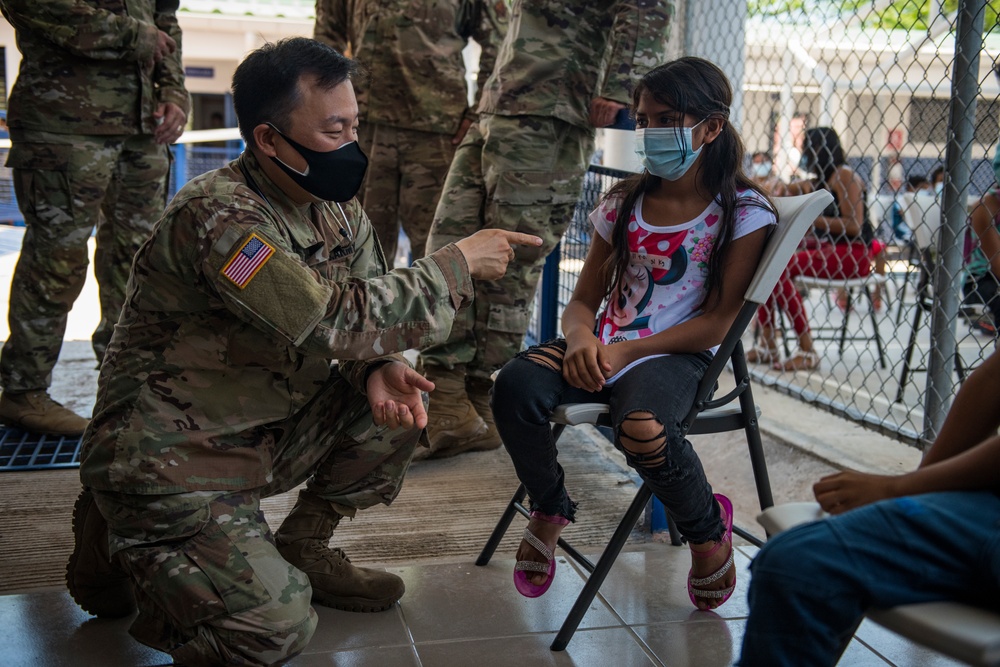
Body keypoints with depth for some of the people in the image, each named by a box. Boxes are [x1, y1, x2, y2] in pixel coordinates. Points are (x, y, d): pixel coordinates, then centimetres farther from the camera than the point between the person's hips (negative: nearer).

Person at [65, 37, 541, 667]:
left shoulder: (336, 205, 1)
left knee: (398, 401, -6)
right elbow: (327, 320, -35)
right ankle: (126, 544, 8)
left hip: (268, 431, 8)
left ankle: (302, 550, 11)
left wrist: (380, 367, -17)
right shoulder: (217, 215, -26)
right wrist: (458, 263, -26)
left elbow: (367, 306, 7)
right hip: (170, 459, -8)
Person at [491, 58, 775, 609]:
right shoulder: (623, 203, 14)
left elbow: (716, 323, -8)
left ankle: (709, 527, -2)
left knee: (641, 426, -37)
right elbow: (584, 299, 14)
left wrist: (626, 351, -17)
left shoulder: (744, 213, -2)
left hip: (677, 356, -4)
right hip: (605, 347, 5)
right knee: (516, 387, -25)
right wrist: (580, 337, -11)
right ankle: (549, 510, 4)